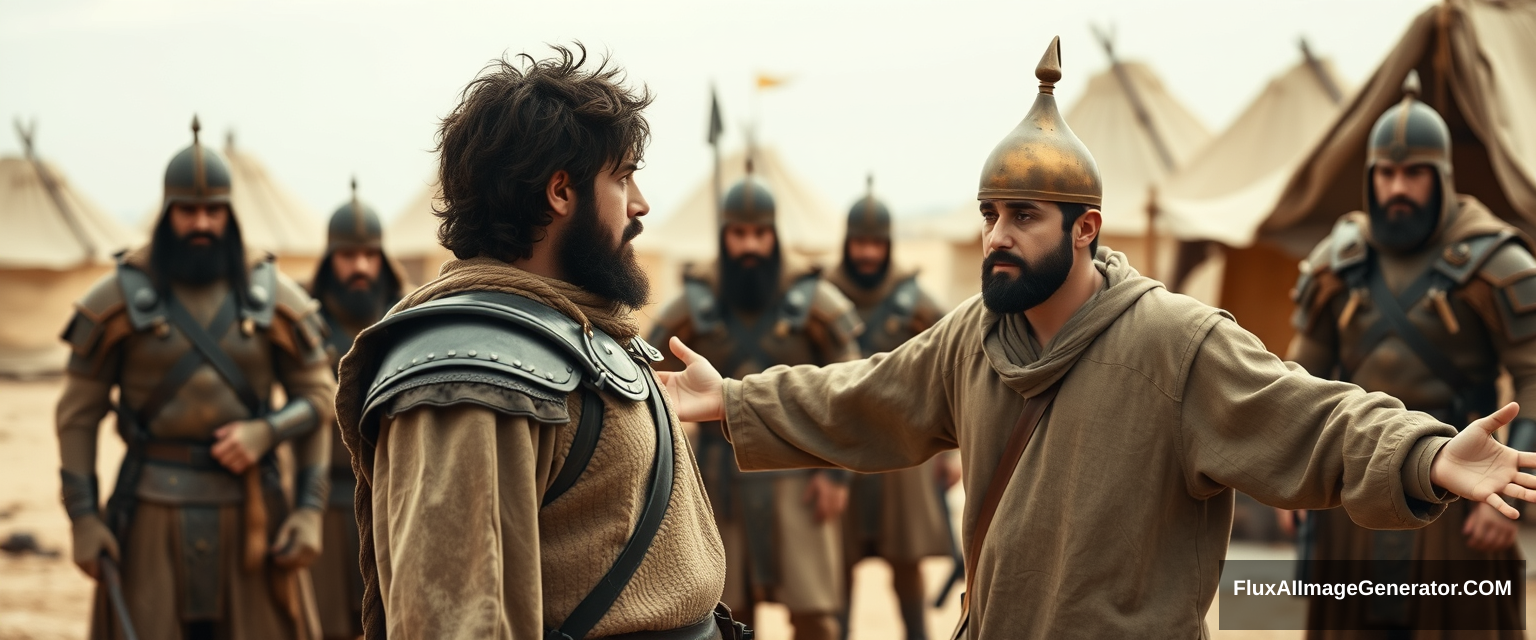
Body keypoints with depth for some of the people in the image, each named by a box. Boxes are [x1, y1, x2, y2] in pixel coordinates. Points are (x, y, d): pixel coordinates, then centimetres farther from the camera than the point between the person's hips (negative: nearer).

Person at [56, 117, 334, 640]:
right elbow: (78, 413, 1)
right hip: (153, 508, -1)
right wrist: (82, 518, -6)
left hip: (248, 507, 1)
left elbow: (318, 394, 5)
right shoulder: (120, 296, -1)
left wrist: (309, 510, -7)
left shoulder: (271, 295, 3)